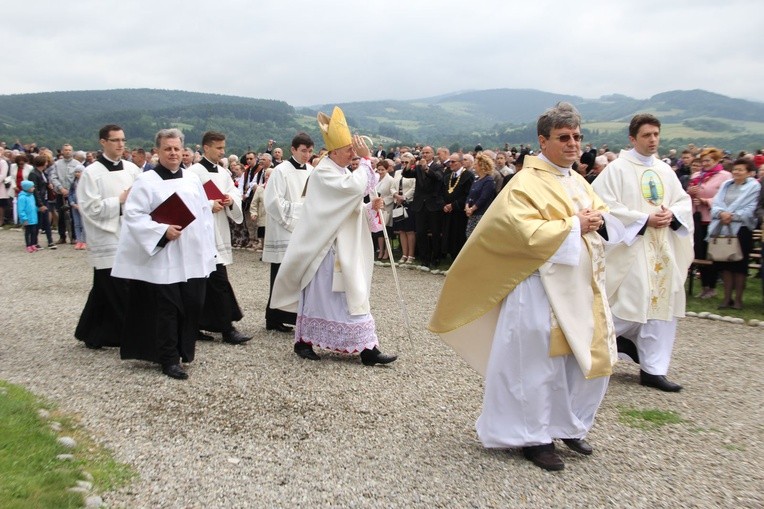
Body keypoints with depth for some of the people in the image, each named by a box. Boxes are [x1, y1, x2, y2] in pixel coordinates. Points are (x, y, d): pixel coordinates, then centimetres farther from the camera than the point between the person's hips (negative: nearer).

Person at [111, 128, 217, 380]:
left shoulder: (192, 179, 11)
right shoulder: (146, 181, -4)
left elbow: (205, 214, 14)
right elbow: (133, 215, -11)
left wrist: (208, 250, 10)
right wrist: (163, 231, -21)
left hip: (193, 257, 5)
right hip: (163, 258, -5)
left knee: (193, 305, 8)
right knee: (167, 309, -1)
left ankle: (185, 350, 26)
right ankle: (169, 360, 10)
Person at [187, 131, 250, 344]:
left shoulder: (223, 172, 13)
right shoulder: (194, 172, -10)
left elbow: (236, 193, 13)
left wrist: (231, 200, -8)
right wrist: (210, 205, -18)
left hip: (220, 231, 8)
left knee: (206, 283, 12)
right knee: (219, 280, -9)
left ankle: (196, 326, 20)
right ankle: (227, 328, -4)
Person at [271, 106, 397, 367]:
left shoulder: (343, 171, 15)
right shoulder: (324, 173, -14)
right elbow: (354, 187, -28)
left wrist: (372, 206, -1)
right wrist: (366, 159, -18)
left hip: (347, 247, 9)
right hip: (328, 247, -9)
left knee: (352, 295, 6)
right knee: (319, 294, 1)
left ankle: (366, 348, 7)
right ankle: (303, 341, 18)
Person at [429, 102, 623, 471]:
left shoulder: (579, 183, 15)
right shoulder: (527, 183, -11)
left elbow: (609, 222, 18)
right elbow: (527, 233, -23)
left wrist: (599, 222, -4)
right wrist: (574, 225, -17)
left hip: (583, 289, 9)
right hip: (543, 291, -8)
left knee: (593, 360, 13)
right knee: (541, 365, 0)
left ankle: (570, 426, 32)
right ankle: (536, 437, 16)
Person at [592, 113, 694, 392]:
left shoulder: (665, 170, 11)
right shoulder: (617, 168, -7)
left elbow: (684, 201, 15)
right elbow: (606, 206, -15)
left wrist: (671, 214, -8)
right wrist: (645, 219, -18)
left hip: (663, 248, 6)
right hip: (632, 247, -6)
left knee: (662, 304, 5)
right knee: (631, 303, -9)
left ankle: (653, 369, 11)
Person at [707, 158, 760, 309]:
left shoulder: (754, 186, 0)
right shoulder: (726, 184, 15)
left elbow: (750, 209, -9)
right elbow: (716, 203, 7)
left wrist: (733, 216, -18)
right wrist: (721, 213, -13)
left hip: (741, 229, -4)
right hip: (722, 229, 5)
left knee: (739, 264, -1)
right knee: (724, 264, 5)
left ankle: (738, 298, 8)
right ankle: (727, 297, 13)